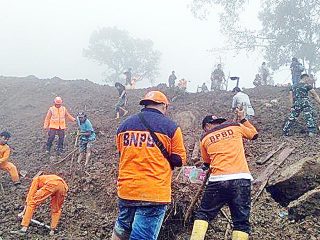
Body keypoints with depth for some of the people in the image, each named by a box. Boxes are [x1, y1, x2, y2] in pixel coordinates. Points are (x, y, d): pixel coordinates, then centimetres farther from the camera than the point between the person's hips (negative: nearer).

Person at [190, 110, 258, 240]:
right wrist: (242, 119, 39)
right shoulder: (235, 126, 12)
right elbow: (254, 134, 29)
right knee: (241, 222, 5)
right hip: (241, 180, 0)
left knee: (202, 215, 14)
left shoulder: (205, 138, 14)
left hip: (217, 180, 0)